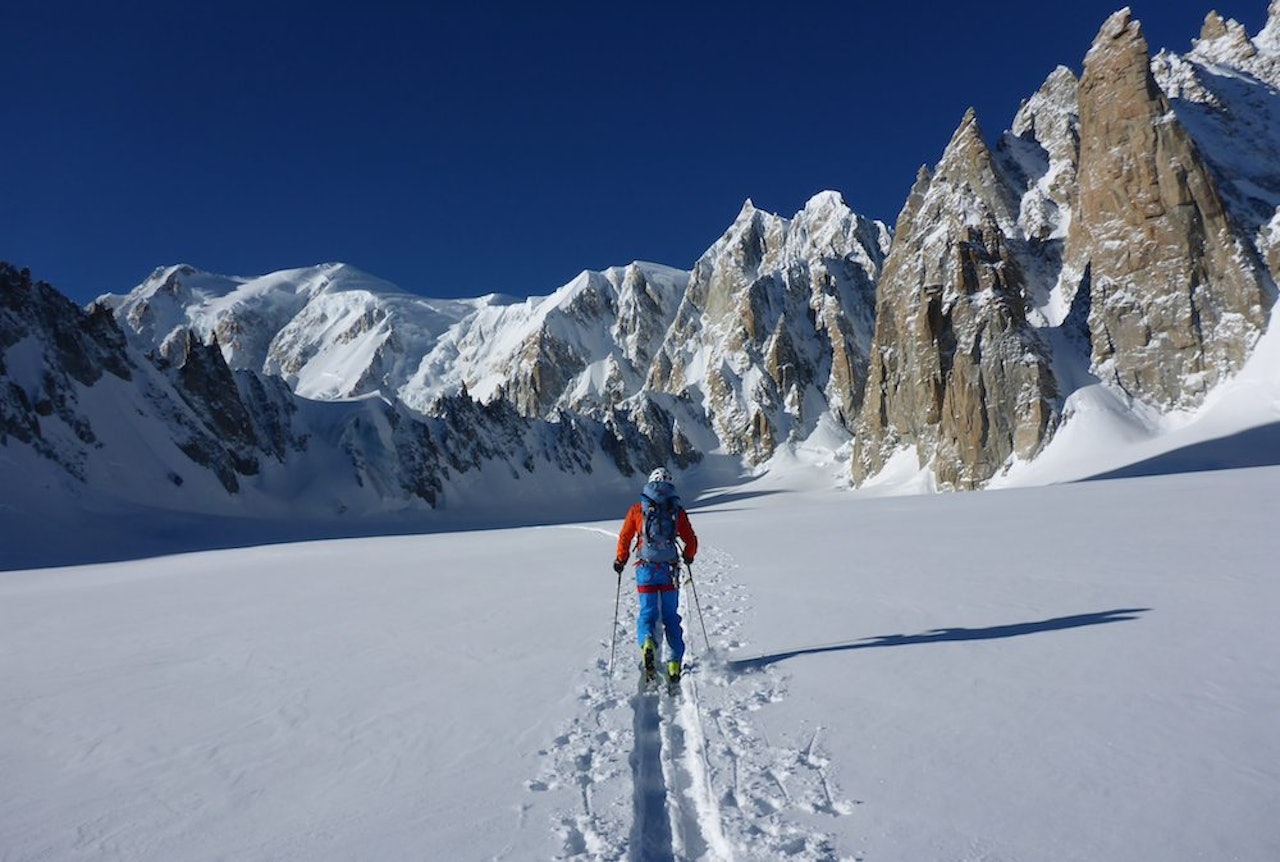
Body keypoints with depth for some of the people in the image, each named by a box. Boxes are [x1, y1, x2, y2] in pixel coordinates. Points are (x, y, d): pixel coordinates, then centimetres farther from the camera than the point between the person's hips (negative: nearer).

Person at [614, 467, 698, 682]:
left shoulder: (637, 509, 3)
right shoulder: (678, 511, 4)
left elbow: (624, 538, 4)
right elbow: (691, 541, 9)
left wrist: (620, 560, 20)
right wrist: (688, 556, 29)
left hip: (646, 569, -1)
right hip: (670, 570, 1)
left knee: (647, 613, 6)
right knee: (671, 616, 11)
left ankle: (647, 642, -24)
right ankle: (675, 662, 8)